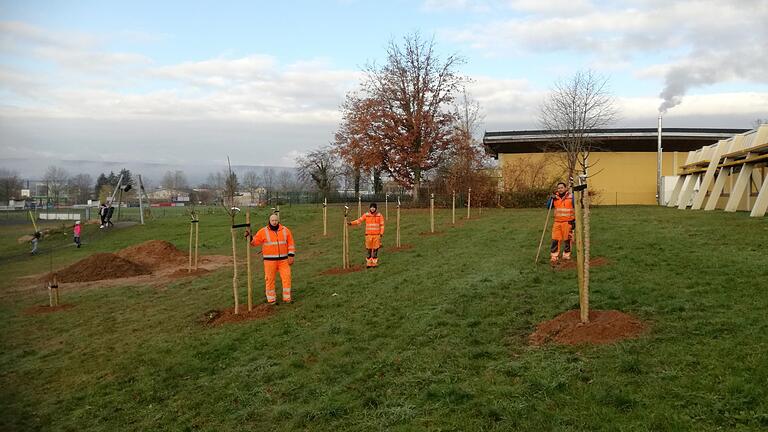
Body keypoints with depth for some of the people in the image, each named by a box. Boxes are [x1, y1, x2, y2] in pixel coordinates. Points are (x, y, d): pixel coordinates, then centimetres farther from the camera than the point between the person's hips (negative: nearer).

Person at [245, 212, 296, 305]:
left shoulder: (285, 230, 3)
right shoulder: (263, 231, -1)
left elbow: (290, 244, 6)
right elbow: (254, 241, -2)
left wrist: (291, 256, 0)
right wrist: (249, 236, -21)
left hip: (283, 260, 1)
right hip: (270, 260, -1)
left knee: (286, 278, 0)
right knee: (270, 279, 3)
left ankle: (287, 298, 10)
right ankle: (271, 299, 14)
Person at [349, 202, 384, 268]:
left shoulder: (379, 215, 0)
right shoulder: (366, 215, 2)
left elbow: (382, 225, 2)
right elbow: (359, 220, 1)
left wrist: (381, 233, -6)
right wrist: (351, 223, -11)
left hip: (376, 235, -1)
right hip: (369, 235, 1)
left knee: (375, 249, 0)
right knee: (369, 249, 3)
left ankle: (375, 263, 10)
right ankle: (369, 263, 10)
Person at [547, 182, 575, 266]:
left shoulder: (571, 196, -2)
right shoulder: (555, 197, 9)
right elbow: (548, 207, 13)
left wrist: (575, 221, -5)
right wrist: (551, 198, -3)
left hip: (568, 222, -3)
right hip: (557, 222, 3)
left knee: (567, 240, 4)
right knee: (555, 240, -3)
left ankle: (566, 256, 17)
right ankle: (554, 257, 0)